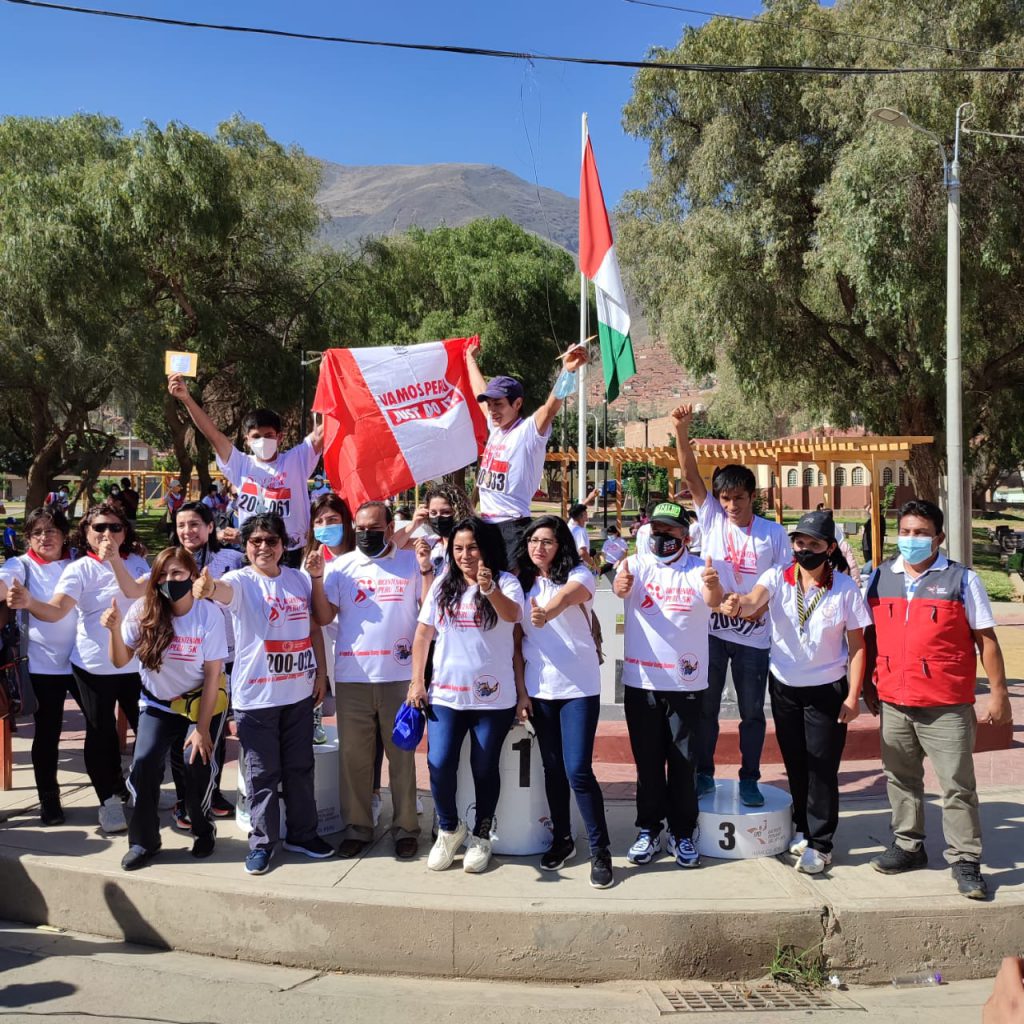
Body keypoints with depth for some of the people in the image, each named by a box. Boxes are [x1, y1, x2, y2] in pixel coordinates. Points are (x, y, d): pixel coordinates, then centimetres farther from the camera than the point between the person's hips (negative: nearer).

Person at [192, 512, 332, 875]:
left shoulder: (299, 580, 5)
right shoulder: (241, 581, -9)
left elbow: (314, 628, 12)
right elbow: (224, 589, -34)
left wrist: (321, 673, 8)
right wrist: (208, 587, -57)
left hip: (299, 693, 4)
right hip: (256, 696, -4)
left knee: (300, 767, 15)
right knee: (262, 773, 5)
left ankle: (302, 834, 30)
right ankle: (262, 842, 20)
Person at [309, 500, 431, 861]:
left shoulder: (411, 563, 4)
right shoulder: (342, 566, 7)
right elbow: (324, 617, 2)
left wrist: (426, 568, -12)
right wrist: (316, 577, -8)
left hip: (399, 675, -1)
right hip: (352, 677, 2)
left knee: (402, 754, 6)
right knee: (354, 756, 8)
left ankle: (405, 827, 16)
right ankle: (357, 827, 21)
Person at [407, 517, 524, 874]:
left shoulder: (505, 582, -4)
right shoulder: (443, 585, 6)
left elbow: (512, 614, -26)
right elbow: (423, 633, 9)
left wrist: (490, 590, -46)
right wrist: (417, 681, 3)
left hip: (493, 697, -2)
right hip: (445, 695, 2)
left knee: (485, 769, 8)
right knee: (439, 765, -8)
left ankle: (480, 837, 28)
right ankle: (449, 829, 17)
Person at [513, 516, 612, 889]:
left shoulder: (579, 574, -5)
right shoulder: (522, 584, 6)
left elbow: (567, 596, -30)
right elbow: (516, 643, 6)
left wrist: (548, 612, -53)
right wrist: (521, 691, 0)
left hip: (580, 687, -4)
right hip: (538, 690, 4)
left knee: (578, 770, -9)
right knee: (553, 768, 11)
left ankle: (600, 849, 5)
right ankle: (561, 839, 28)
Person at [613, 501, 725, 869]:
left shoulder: (698, 570, -2)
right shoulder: (637, 564, 0)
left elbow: (714, 601, -22)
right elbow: (621, 586, -21)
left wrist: (713, 586, -47)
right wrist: (620, 584, -46)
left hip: (685, 682, -1)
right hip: (641, 681, 1)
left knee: (682, 762, 8)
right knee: (647, 761, 10)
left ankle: (683, 833, 22)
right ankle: (649, 831, 24)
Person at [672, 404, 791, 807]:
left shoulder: (774, 532, 0)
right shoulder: (711, 518, 1)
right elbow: (690, 475, -8)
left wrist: (764, 602, -15)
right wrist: (681, 431, -20)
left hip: (753, 634, 0)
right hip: (711, 629, 1)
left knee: (752, 712, 8)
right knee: (705, 707, 9)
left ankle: (749, 780, 21)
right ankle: (704, 775, 23)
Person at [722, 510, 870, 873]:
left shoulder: (845, 588, -10)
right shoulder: (778, 578, -7)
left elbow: (857, 645, -5)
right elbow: (754, 600, -28)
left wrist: (853, 696, -8)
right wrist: (737, 604, -53)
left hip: (827, 689, -2)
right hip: (784, 686, 3)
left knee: (822, 767, 0)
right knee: (795, 762, 15)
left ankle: (820, 844, 14)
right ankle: (803, 827, 34)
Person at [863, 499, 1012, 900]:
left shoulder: (962, 580, -4)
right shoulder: (880, 578, 6)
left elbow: (986, 639, -2)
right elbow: (870, 635, 13)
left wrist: (998, 693, -5)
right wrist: (868, 684, 12)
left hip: (947, 707, -4)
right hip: (893, 704, 4)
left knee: (957, 786, 3)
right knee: (900, 780, 16)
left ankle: (965, 860, 14)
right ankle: (908, 846, 31)